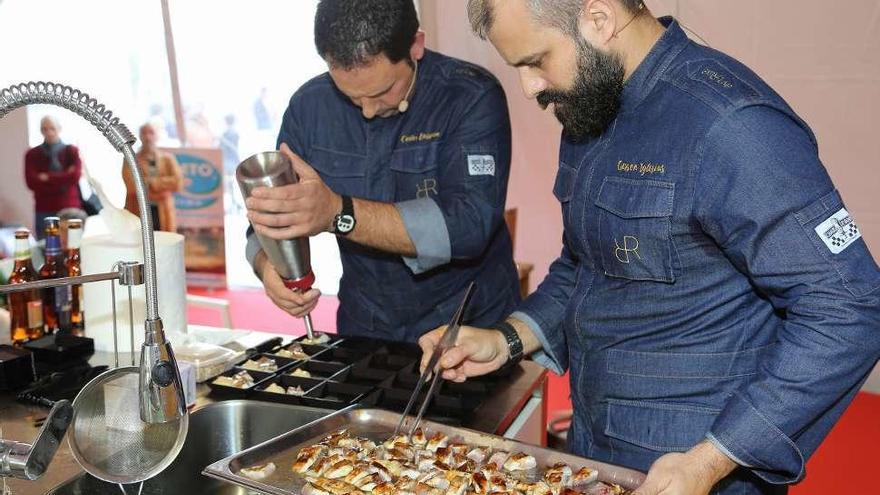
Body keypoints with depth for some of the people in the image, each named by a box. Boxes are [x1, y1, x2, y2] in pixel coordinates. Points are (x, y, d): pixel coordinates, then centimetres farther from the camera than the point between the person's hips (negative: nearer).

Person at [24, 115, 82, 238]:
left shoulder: (72, 151, 6)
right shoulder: (32, 154, 9)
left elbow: (75, 176, -9)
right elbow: (32, 182, -4)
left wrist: (47, 178, -6)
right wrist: (64, 179, -7)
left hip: (70, 210, -1)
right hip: (44, 212, 1)